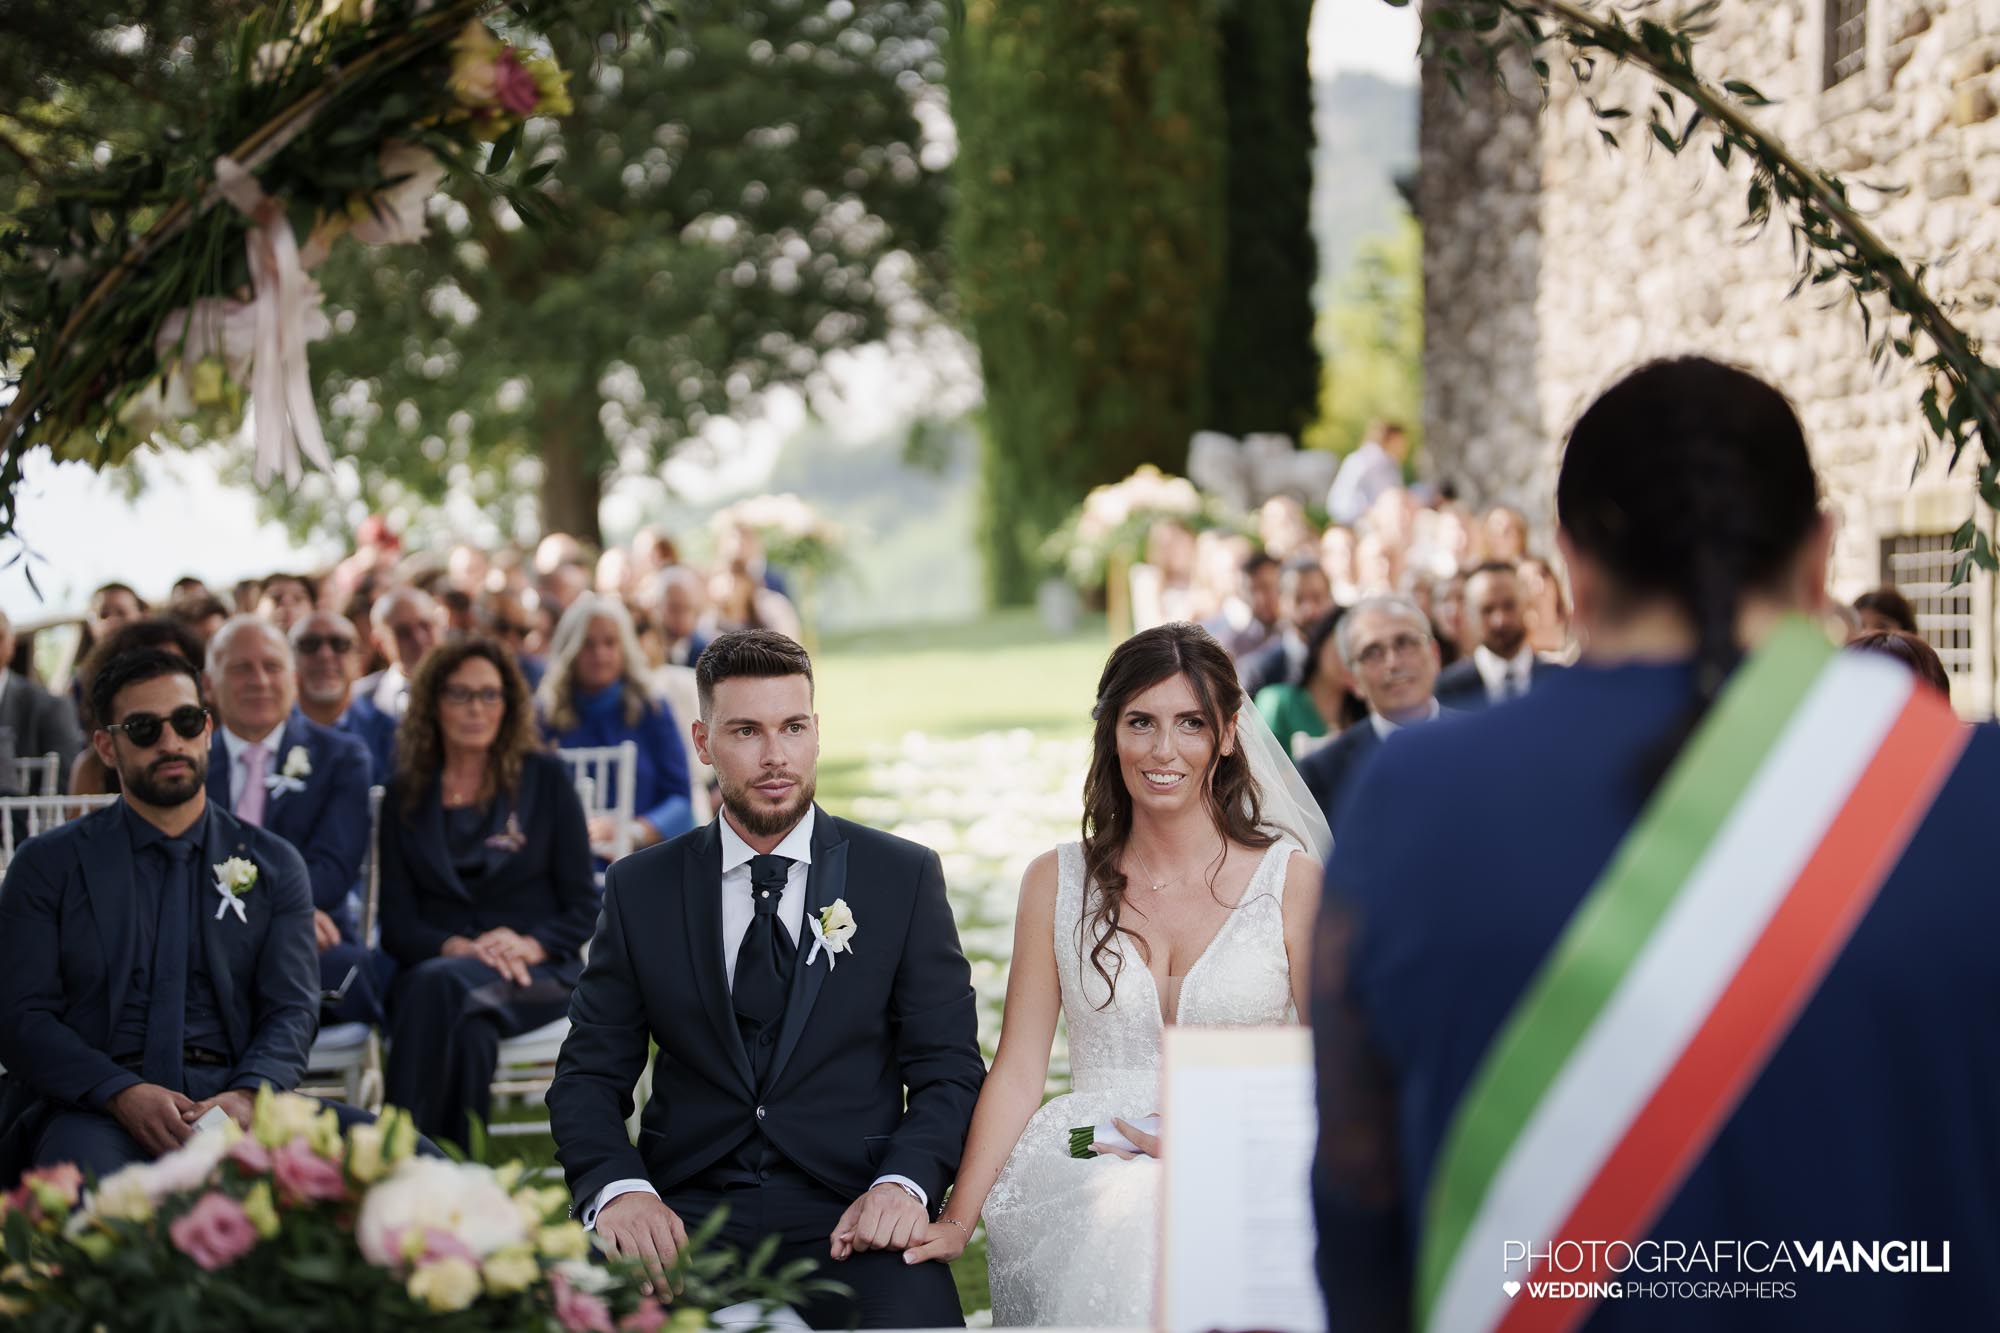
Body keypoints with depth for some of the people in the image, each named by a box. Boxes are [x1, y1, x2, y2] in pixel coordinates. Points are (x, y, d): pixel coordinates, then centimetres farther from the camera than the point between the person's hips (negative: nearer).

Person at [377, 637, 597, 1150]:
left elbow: (585, 906, 7)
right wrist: (456, 947, -13)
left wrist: (531, 945, -14)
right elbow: (397, 922, 8)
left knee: (438, 985, -37)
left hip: (537, 975, -1)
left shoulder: (546, 779, 11)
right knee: (468, 1033, -38)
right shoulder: (406, 795, 15)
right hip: (434, 966, 1)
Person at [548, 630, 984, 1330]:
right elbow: (590, 1074, 10)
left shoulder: (906, 876, 8)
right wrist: (617, 1187, -12)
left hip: (848, 1216, -1)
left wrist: (904, 1184, -14)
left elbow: (948, 1069, 6)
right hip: (685, 1212, 1)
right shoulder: (640, 889, 11)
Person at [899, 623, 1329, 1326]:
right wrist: (955, 1222, -5)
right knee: (1122, 1231, -36)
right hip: (1091, 1177, 1)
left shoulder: (1290, 880, 5)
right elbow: (1018, 1072, 7)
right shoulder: (1056, 881, 10)